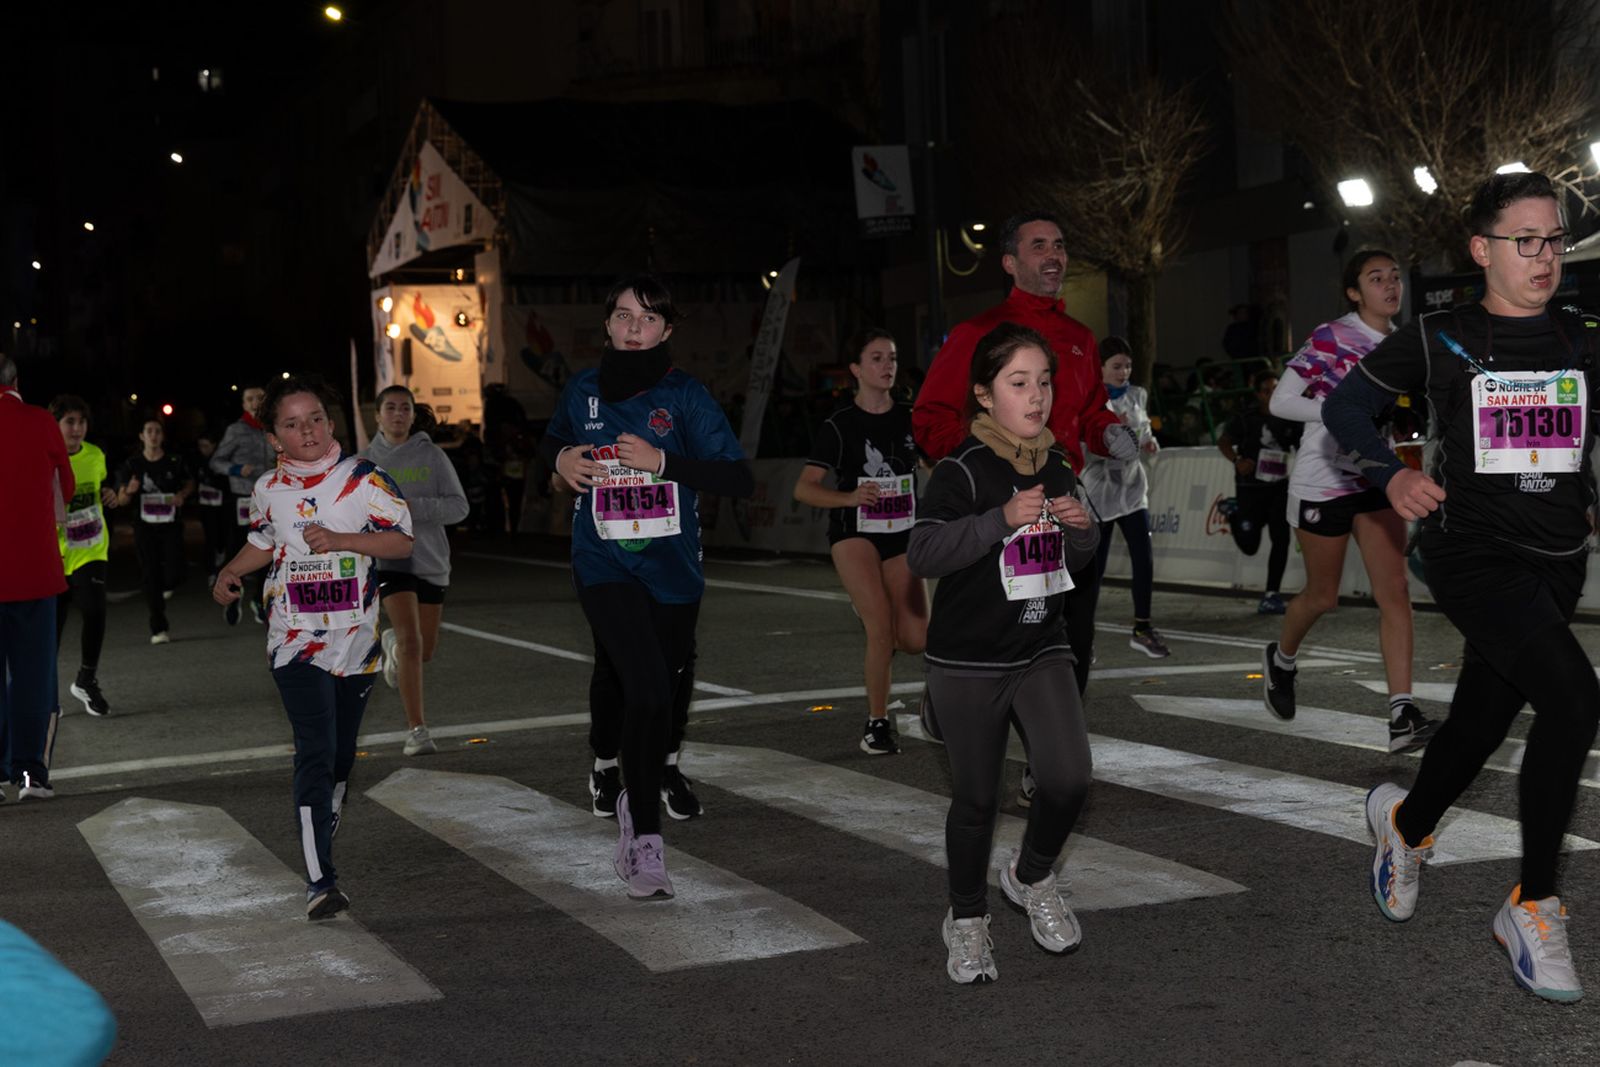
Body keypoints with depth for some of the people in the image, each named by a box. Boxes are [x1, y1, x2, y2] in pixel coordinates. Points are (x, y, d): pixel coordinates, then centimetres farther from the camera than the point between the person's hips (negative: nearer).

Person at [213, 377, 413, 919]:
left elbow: (403, 541, -7)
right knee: (314, 753, -14)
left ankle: (323, 842, 38)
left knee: (341, 753, 14)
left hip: (356, 639, 1)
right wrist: (230, 572, 10)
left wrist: (341, 540, -18)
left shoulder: (365, 478, -4)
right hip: (295, 639, -1)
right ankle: (319, 881, -18)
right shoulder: (268, 488, 4)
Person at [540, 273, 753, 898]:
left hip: (673, 568, 1)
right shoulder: (582, 390, 4)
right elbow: (553, 440, 25)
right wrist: (562, 459, 2)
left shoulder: (685, 396, -4)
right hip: (605, 566, -1)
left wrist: (662, 460, -20)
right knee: (647, 692, -19)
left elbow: (740, 479, -11)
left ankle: (634, 801, 40)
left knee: (658, 698, 13)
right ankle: (646, 839, -8)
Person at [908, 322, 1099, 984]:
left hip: (1042, 650, 4)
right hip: (968, 660, -4)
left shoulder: (1056, 466, 6)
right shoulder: (963, 470, -14)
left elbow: (1076, 561, 18)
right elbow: (922, 555, -24)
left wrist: (1082, 527, -5)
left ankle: (1032, 877, 17)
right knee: (975, 798, 7)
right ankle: (967, 919, 30)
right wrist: (1003, 518, -31)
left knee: (1068, 779, -13)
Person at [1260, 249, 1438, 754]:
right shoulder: (1330, 338, -13)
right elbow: (1281, 402, -15)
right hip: (1323, 481, -5)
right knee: (1322, 596, 9)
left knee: (1395, 591, -8)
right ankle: (1281, 658, 41)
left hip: (1376, 480, 5)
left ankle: (1402, 716, -12)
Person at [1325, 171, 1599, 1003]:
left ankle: (1405, 825, 46)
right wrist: (1391, 475, -8)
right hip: (1473, 554, -5)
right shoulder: (1440, 340, -1)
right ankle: (1532, 907, -11)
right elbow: (1344, 405, 7)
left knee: (1481, 720, 13)